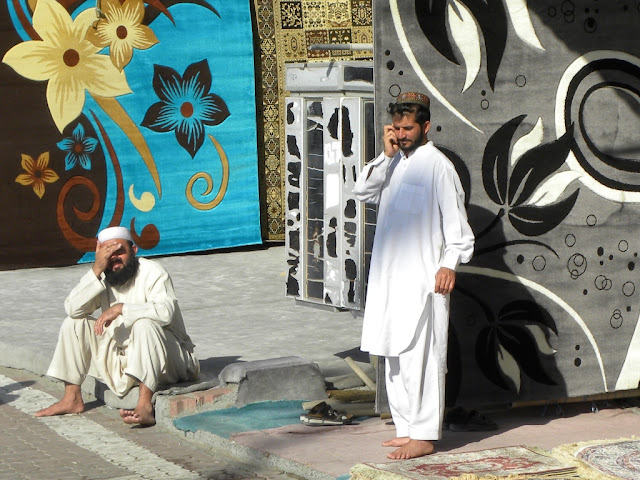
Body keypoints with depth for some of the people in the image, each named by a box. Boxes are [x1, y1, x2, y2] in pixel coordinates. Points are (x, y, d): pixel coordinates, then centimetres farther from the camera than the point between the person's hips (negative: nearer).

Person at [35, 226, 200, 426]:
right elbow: (73, 308, -16)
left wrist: (121, 308, -30)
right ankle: (72, 399, 1)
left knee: (145, 324, -36)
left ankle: (145, 406, -47)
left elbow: (165, 311, -32)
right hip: (123, 356, 6)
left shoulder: (152, 272, -13)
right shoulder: (102, 278, 1)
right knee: (74, 323, -2)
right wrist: (96, 269, -23)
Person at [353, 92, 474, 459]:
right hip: (391, 276, 8)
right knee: (395, 357, 11)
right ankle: (407, 428, 19)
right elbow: (363, 191, 6)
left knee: (420, 358, -8)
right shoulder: (395, 163, 15)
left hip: (423, 279, -8)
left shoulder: (437, 166, -8)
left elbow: (456, 223, -10)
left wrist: (449, 264, -20)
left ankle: (424, 436, -4)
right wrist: (386, 156, -2)